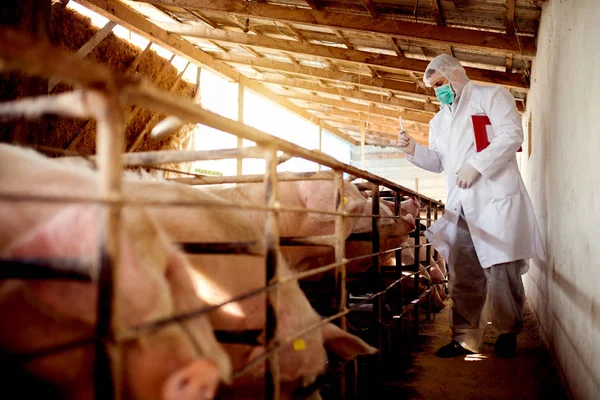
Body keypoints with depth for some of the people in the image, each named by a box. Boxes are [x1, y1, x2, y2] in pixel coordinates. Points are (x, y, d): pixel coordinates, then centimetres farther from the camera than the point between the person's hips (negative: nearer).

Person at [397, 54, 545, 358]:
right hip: (460, 206, 6)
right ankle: (465, 338, 9)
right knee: (462, 275, 2)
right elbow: (437, 162, 24)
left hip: (495, 199, -5)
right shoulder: (438, 121, 26)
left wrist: (475, 166, -15)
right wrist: (413, 150, 5)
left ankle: (507, 333, 15)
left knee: (501, 270, -3)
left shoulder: (492, 96, 6)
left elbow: (511, 136, -8)